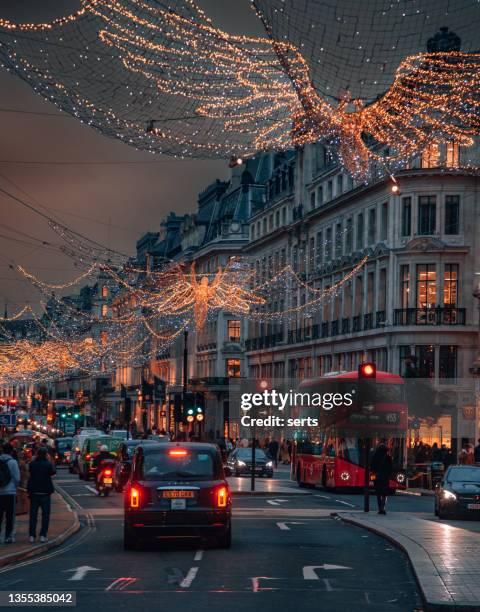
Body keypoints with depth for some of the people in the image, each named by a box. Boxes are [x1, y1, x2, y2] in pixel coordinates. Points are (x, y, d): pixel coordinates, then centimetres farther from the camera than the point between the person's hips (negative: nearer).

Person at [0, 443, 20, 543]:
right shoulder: (12, 462, -9)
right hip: (10, 492, -4)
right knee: (10, 516, 4)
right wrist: (15, 486, 12)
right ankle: (8, 536, 4)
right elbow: (17, 478, -8)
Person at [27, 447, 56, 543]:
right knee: (45, 514, 5)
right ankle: (43, 535, -1)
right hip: (45, 492, -2)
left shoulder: (32, 464, -4)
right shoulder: (48, 464, -12)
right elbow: (53, 472, 3)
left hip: (33, 492, 2)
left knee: (33, 514, 8)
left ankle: (32, 536, 5)